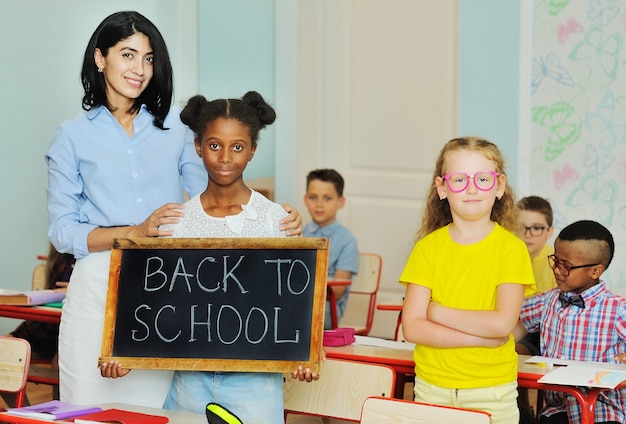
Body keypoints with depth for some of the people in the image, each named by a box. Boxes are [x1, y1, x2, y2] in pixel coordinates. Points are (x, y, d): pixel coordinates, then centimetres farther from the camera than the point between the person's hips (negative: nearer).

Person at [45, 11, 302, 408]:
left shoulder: (174, 126, 11)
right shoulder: (73, 137, 5)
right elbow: (62, 231, -2)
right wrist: (138, 231, -16)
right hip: (100, 288, -1)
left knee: (161, 407, 1)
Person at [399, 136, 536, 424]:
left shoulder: (511, 248, -6)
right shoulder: (428, 247, -1)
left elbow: (503, 323, -17)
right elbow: (411, 328, -9)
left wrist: (438, 312, -12)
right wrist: (480, 338, -16)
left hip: (492, 392, -2)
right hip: (432, 387, 2)